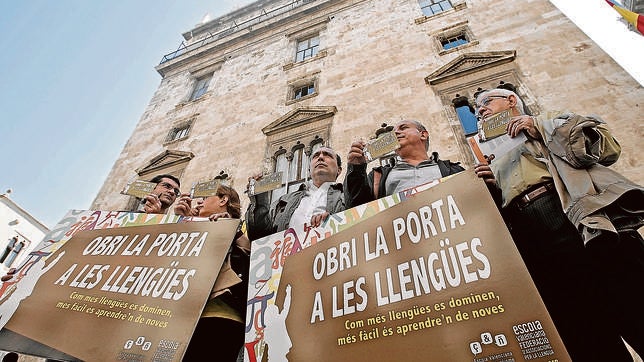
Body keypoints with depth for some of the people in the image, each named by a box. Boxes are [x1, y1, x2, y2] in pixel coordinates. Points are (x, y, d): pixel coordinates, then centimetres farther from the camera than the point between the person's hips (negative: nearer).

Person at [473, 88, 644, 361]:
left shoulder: (554, 123, 24)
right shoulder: (493, 163, 30)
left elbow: (608, 147, 6)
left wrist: (540, 128, 4)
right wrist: (486, 188, 4)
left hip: (581, 217, -2)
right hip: (534, 245, 3)